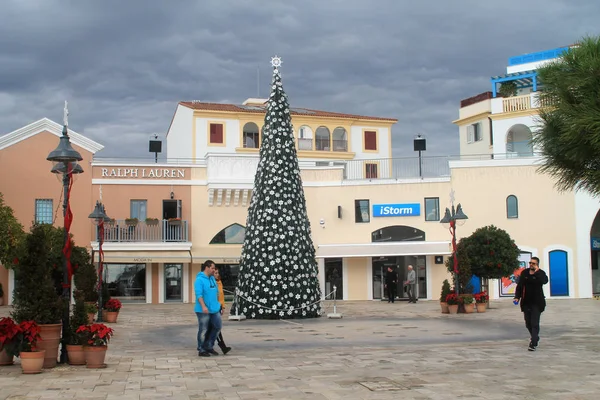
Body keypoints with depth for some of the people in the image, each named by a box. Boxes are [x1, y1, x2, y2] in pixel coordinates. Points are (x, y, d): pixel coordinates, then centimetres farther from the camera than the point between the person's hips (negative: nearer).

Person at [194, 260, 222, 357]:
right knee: (203, 331, 1)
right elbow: (199, 294, -21)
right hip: (203, 311, -8)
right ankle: (201, 350, 13)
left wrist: (217, 304, 22)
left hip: (214, 309, 8)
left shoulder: (212, 279, 13)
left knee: (217, 327, 8)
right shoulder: (199, 280, -13)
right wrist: (203, 306, -29)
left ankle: (209, 346, 21)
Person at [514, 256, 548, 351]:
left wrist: (537, 272, -28)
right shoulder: (524, 273, 5)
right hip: (526, 302, 4)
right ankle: (535, 338, 34)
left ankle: (533, 344, -9)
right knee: (528, 323, 11)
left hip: (537, 302, -4)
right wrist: (517, 297, -2)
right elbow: (519, 286, 8)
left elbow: (545, 281, -27)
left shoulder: (540, 273, -5)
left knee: (535, 323, -9)